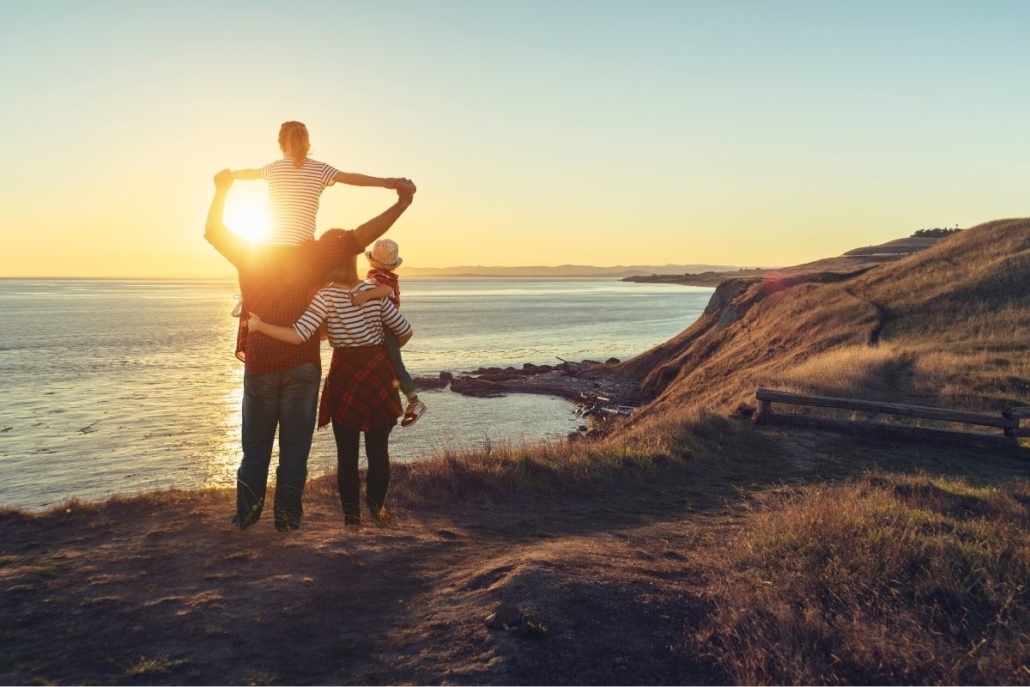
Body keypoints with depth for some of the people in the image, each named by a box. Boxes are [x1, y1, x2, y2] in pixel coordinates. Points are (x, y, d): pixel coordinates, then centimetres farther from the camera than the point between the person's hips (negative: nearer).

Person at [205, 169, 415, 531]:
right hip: (302, 366, -2)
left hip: (259, 365, 2)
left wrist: (222, 189, 25)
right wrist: (401, 203, -12)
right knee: (294, 448, 6)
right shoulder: (312, 254, -5)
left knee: (255, 447, 13)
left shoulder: (249, 254, 3)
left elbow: (213, 230, 18)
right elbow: (359, 238, -11)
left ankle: (246, 514, 17)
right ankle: (287, 518, 10)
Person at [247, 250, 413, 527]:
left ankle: (351, 513, 14)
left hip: (345, 377, -2)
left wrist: (258, 325, -11)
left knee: (347, 453, 9)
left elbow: (298, 336, -21)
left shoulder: (326, 296, -10)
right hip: (378, 372, 2)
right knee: (378, 449, 12)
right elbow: (405, 330, 4)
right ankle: (377, 507, 21)